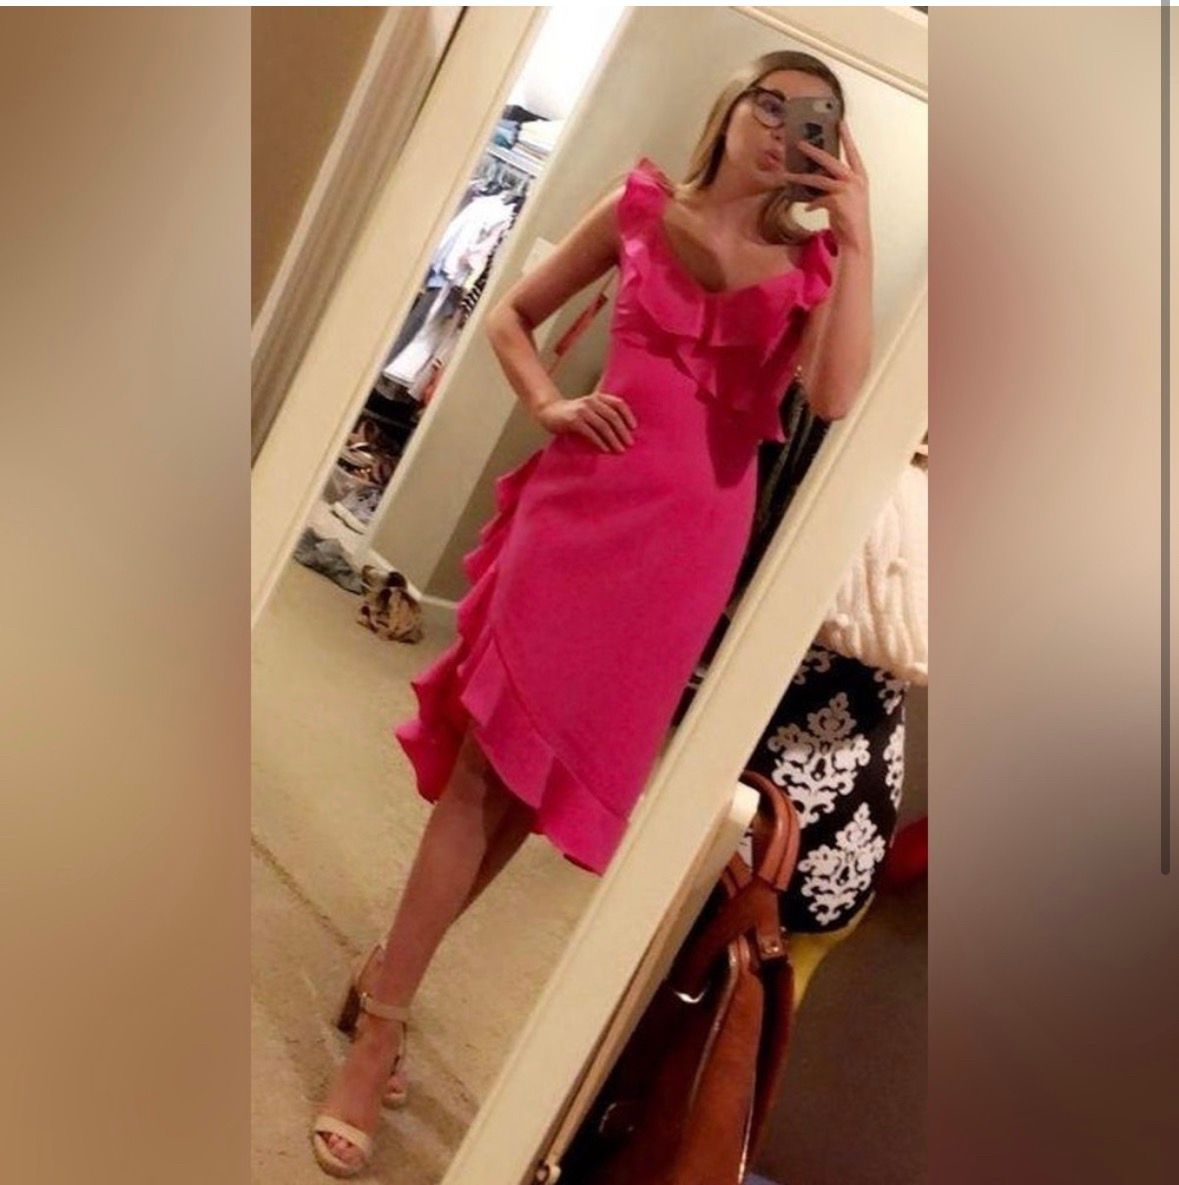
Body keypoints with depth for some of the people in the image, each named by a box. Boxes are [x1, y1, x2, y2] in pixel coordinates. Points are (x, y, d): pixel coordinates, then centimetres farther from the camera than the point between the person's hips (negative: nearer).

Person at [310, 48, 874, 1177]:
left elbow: (837, 398, -12)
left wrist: (855, 238, -12)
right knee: (490, 754, -6)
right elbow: (510, 314, 14)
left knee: (548, 768, 7)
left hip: (694, 531, 1)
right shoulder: (642, 204, 7)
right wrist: (549, 406, -3)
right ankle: (380, 1028, 5)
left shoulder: (811, 264, 7)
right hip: (591, 494, -1)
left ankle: (388, 977, 25)